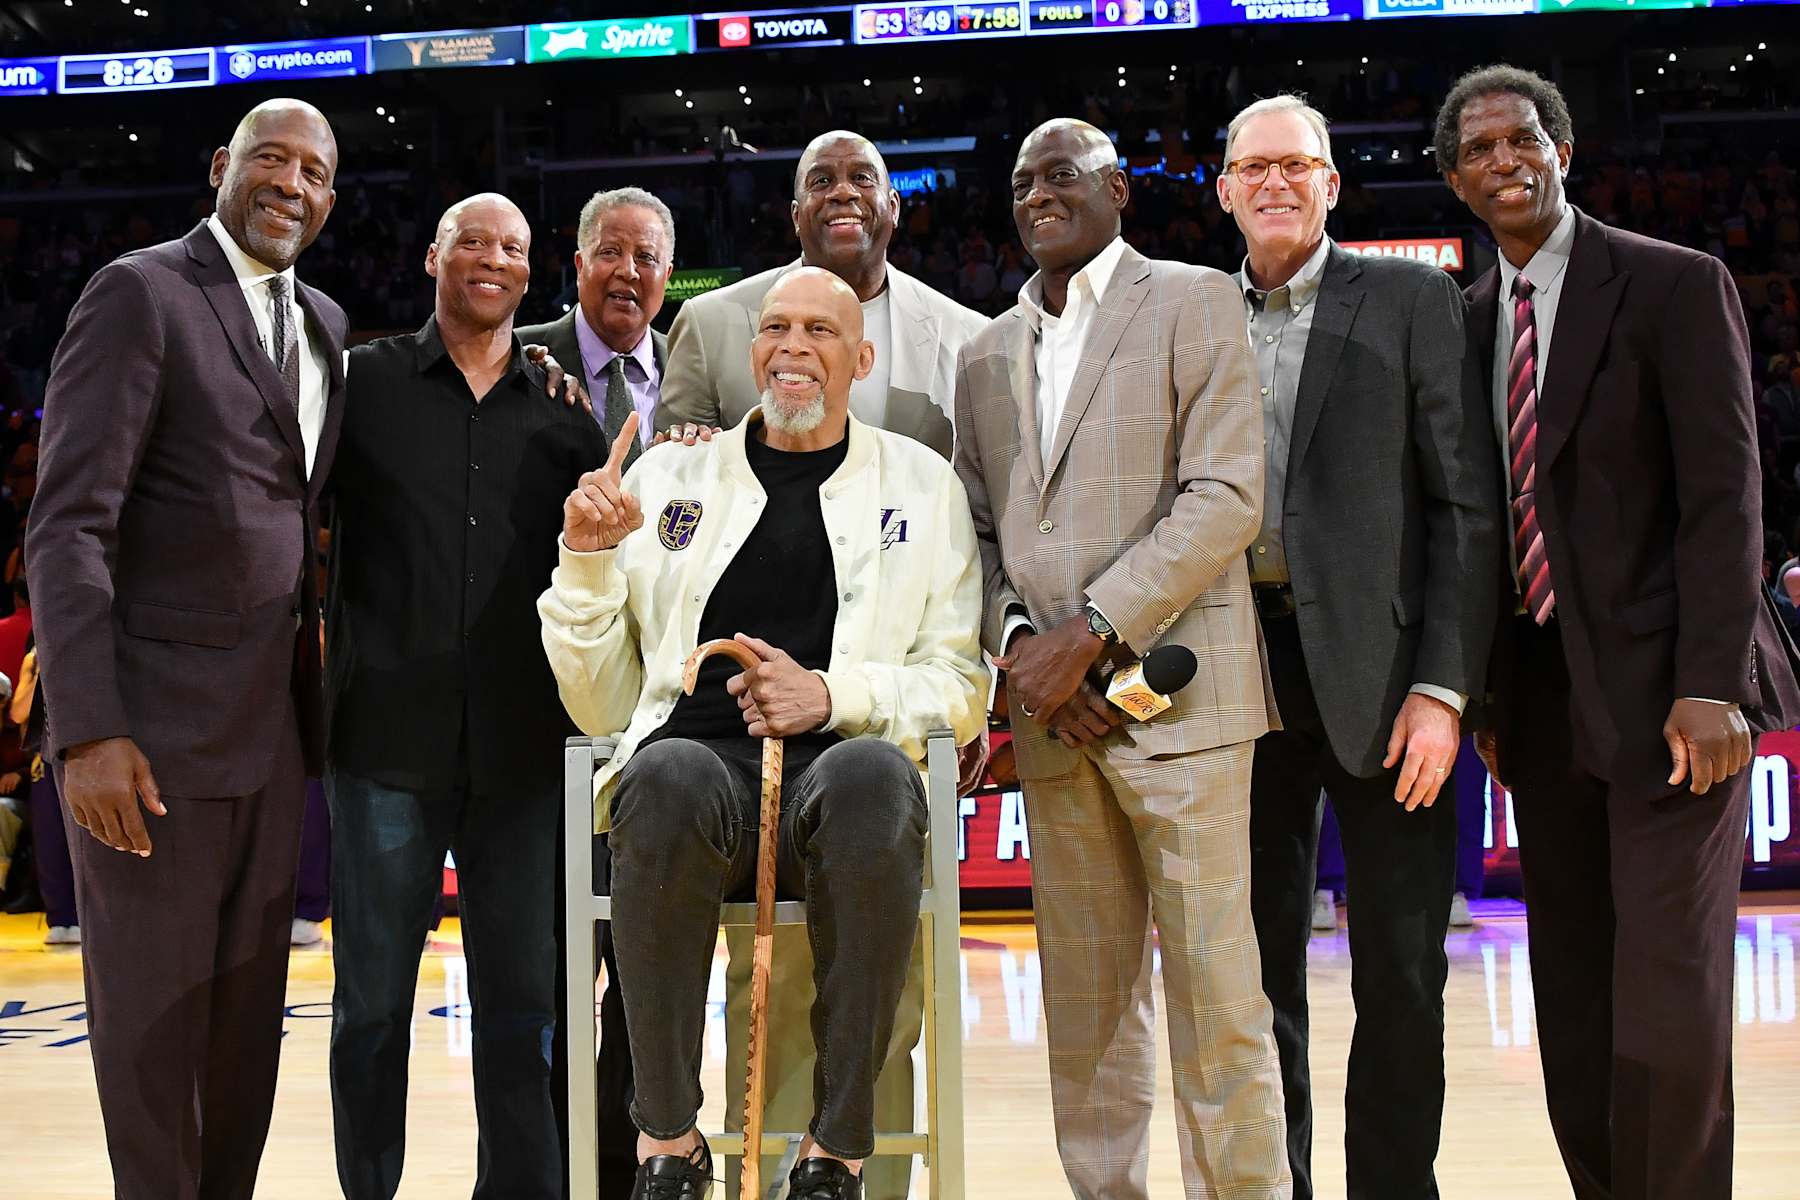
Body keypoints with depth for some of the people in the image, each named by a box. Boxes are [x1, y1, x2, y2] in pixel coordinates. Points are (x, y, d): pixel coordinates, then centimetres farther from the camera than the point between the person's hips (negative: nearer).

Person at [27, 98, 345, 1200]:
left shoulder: (325, 326, 14)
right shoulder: (140, 293, -7)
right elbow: (69, 524, -13)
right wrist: (86, 731, -20)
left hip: (275, 725, 6)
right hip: (155, 725, -6)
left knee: (251, 1007, 12)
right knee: (152, 1009, 4)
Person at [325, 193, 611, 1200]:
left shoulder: (563, 407, 11)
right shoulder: (365, 380, 6)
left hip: (522, 741, 2)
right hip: (389, 733, -1)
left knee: (524, 1002, 7)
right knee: (372, 997, 7)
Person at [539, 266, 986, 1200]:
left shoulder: (921, 485, 17)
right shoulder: (669, 478, 18)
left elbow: (961, 690, 11)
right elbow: (599, 708, 18)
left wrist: (834, 694, -7)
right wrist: (587, 561, 3)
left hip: (836, 765, 0)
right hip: (704, 760, 1)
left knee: (874, 774, -37)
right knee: (666, 775, -36)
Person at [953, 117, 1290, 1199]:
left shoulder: (1195, 302, 3)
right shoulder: (987, 354, 19)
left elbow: (1225, 499, -8)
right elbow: (978, 531, 17)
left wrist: (1090, 632, -14)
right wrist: (1020, 644, -3)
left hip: (1176, 692, -5)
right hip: (1052, 712, 5)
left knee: (1214, 984, -4)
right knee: (1086, 998, 8)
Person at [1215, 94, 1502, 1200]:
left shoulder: (1413, 300, 4)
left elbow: (1467, 507, -2)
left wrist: (1444, 686, -11)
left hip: (1375, 667, -3)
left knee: (1401, 973, 2)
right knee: (1258, 969, 10)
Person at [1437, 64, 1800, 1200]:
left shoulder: (1676, 286, -5)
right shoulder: (1468, 320, 12)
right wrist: (1489, 691, 7)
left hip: (1662, 684, -5)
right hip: (1541, 690, 6)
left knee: (1669, 984, -7)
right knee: (1573, 990, 9)